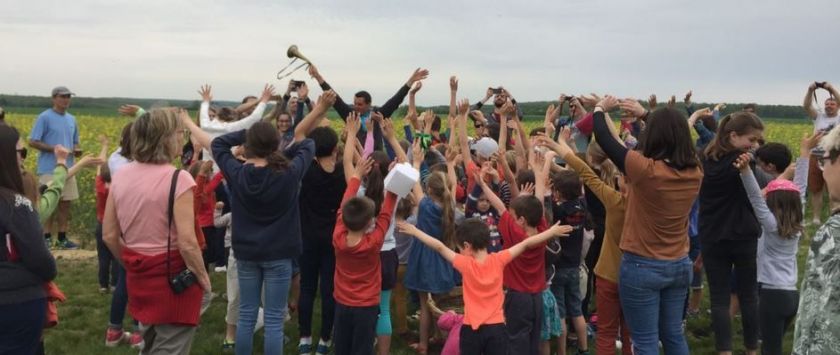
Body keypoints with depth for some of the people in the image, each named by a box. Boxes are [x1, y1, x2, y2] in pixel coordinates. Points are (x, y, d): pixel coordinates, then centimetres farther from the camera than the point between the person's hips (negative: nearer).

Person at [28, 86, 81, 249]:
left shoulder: (72, 119, 15)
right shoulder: (44, 118, -6)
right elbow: (33, 142, -9)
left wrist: (77, 149, -2)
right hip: (49, 169, -6)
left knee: (65, 204, 8)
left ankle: (62, 238, 15)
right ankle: (46, 238, 4)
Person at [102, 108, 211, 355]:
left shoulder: (121, 176, 0)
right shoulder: (178, 179, -19)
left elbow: (109, 237, 5)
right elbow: (187, 243, -22)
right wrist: (203, 277, -6)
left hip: (138, 278, 7)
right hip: (174, 279, -7)